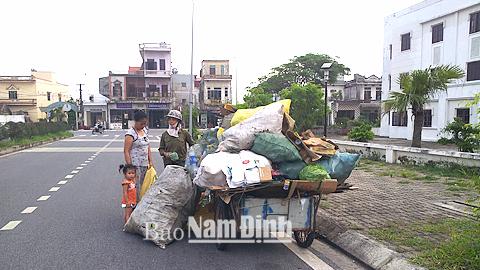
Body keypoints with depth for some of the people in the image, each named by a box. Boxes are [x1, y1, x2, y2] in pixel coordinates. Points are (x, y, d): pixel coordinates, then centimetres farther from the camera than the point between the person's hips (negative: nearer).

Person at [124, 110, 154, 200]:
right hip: (135, 165, -7)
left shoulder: (145, 131, 12)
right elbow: (126, 151, -13)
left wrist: (150, 161, 14)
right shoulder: (131, 134, -11)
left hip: (145, 164, 7)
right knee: (136, 186, -4)